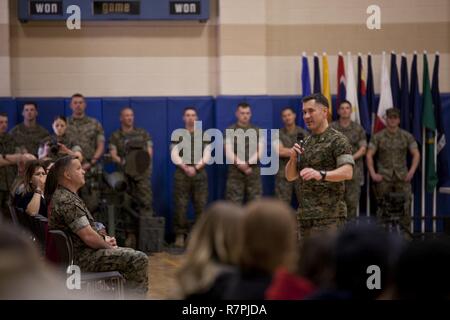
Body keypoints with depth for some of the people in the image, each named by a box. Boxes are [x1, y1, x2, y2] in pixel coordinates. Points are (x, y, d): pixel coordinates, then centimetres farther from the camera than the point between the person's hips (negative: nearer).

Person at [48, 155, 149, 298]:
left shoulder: (64, 195, 13)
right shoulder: (66, 201, -22)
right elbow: (88, 236, -24)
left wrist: (104, 238, 6)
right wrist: (107, 245, -7)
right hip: (81, 258, -11)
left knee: (135, 256, 24)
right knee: (139, 260, -18)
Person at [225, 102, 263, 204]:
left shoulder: (257, 131, 10)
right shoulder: (230, 131, 5)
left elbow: (260, 152, 1)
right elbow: (229, 153, -4)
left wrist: (248, 163, -11)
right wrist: (240, 164, -14)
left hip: (254, 172, 2)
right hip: (235, 173, -2)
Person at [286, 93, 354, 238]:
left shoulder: (337, 140, -5)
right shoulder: (305, 142, 18)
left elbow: (347, 172, -19)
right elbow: (290, 176, 18)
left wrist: (321, 174, -35)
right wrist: (293, 158, -3)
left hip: (329, 215, -7)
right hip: (304, 214, 7)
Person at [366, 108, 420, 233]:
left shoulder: (407, 136, 6)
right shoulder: (378, 137, 3)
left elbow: (416, 154, 6)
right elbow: (369, 155, 1)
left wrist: (411, 171, -6)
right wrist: (373, 174, -9)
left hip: (402, 177, 1)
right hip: (383, 177, 0)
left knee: (405, 206, -8)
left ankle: (405, 232, -1)